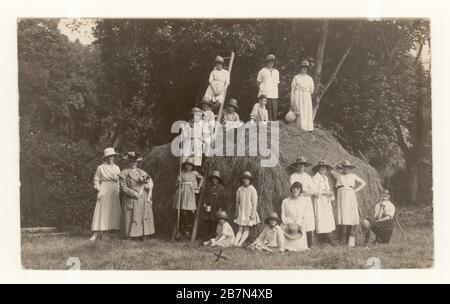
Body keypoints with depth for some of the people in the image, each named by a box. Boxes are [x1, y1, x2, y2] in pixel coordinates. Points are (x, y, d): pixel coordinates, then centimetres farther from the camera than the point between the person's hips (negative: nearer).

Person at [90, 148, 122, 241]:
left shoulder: (117, 168, 14)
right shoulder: (100, 168, 3)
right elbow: (96, 180, 2)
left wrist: (119, 192, 8)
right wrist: (99, 191, -9)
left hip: (114, 192, 4)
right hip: (104, 191, -4)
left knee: (114, 212, -2)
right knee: (101, 211, -10)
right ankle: (96, 234, -12)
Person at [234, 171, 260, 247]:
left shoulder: (252, 190, -7)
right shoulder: (239, 189, 5)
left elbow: (254, 203, -7)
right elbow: (237, 201, 13)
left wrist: (253, 214, -12)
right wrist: (236, 212, 14)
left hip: (249, 211, -3)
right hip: (241, 211, 3)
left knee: (246, 229, -5)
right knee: (240, 229, -2)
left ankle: (240, 243, -12)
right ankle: (235, 243, -10)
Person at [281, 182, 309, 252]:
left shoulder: (303, 202, 12)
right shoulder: (285, 201, 8)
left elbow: (305, 217, 11)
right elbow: (283, 216, 6)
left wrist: (301, 226, -6)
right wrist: (288, 224, -10)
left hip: (300, 229, 1)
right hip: (288, 227, -1)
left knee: (301, 248, -17)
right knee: (289, 249, -17)